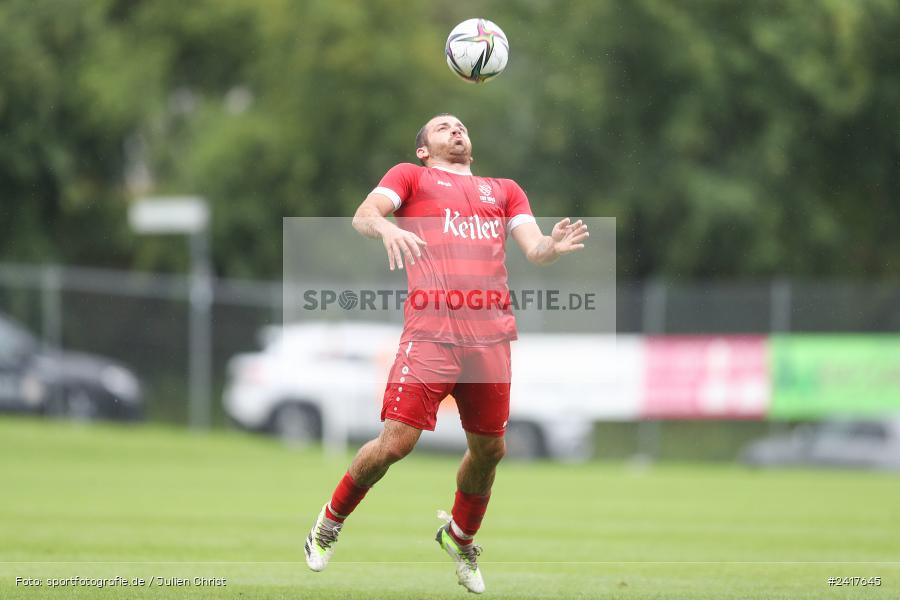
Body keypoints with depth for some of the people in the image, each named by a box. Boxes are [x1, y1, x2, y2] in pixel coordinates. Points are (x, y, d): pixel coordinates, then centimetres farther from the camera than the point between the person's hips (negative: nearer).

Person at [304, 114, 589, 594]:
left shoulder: (504, 190, 25)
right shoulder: (410, 176, 15)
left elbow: (532, 247, 13)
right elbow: (363, 215, -1)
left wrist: (552, 246, -11)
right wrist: (385, 227, -25)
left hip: (491, 333, 4)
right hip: (430, 332, -4)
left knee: (488, 449, 7)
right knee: (396, 441, -12)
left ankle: (460, 537, 33)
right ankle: (331, 521, 12)